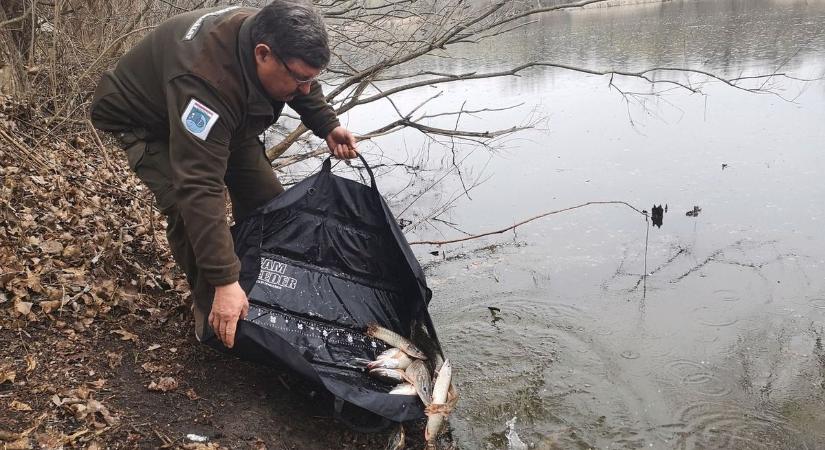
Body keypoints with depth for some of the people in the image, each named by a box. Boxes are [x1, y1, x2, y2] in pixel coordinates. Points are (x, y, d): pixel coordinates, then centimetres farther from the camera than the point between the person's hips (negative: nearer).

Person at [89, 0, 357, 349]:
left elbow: (305, 88, 3)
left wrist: (327, 126, -12)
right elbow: (200, 188, -50)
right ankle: (210, 311, -5)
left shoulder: (268, 36, -23)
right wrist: (225, 282, -51)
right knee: (189, 211, -28)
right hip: (146, 121, -7)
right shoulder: (205, 81, -47)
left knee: (265, 197, -3)